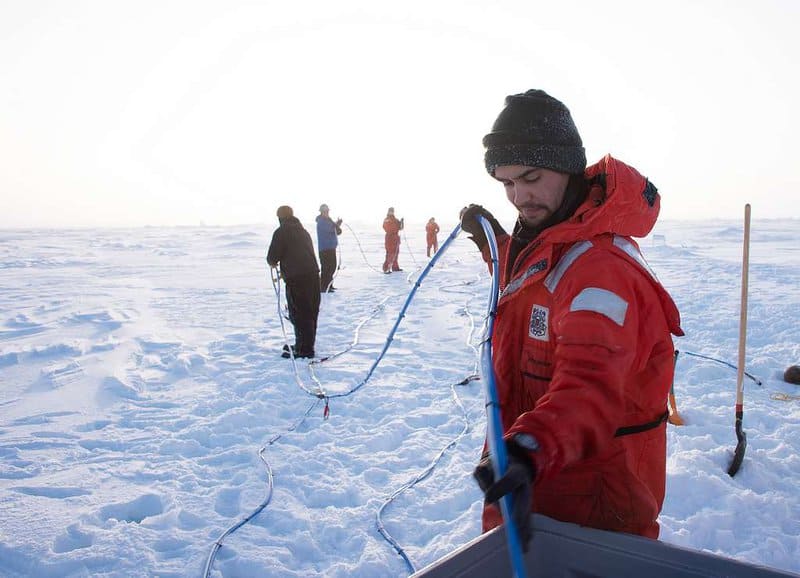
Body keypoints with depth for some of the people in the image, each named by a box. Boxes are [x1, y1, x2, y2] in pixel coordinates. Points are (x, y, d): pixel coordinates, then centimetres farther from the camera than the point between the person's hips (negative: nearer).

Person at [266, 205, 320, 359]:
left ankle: (304, 349, 2)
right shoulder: (303, 231, 20)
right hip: (313, 275, 7)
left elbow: (272, 257, -7)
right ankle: (302, 345, 26)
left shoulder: (281, 232, -2)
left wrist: (273, 263, 18)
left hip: (296, 278, -7)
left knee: (298, 314, -1)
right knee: (310, 313, 13)